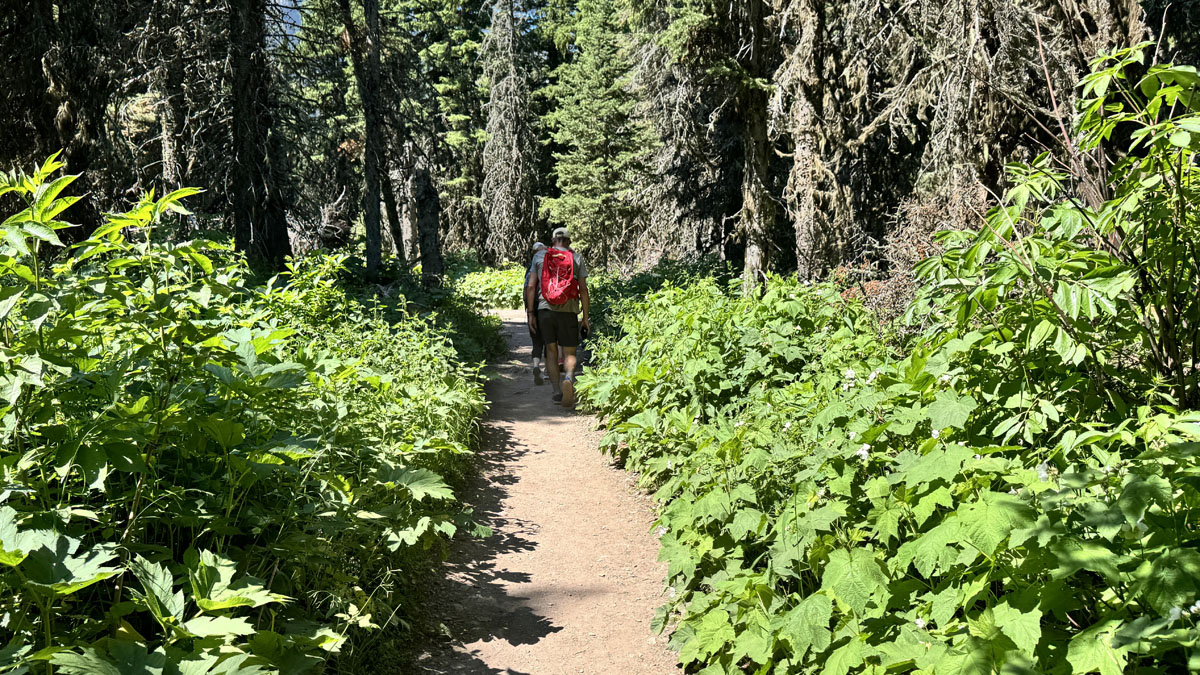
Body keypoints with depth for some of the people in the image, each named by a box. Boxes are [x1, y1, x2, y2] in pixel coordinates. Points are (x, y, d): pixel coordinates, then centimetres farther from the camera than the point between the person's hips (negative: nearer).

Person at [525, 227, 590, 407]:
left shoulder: (539, 256, 9)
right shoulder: (577, 258, 6)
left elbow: (531, 286, 5)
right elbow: (583, 289, 2)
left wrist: (530, 314, 8)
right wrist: (585, 317, 6)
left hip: (545, 309, 1)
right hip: (568, 311, -1)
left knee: (551, 350, 13)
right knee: (569, 353, 4)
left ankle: (557, 390, 7)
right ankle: (568, 378, -26)